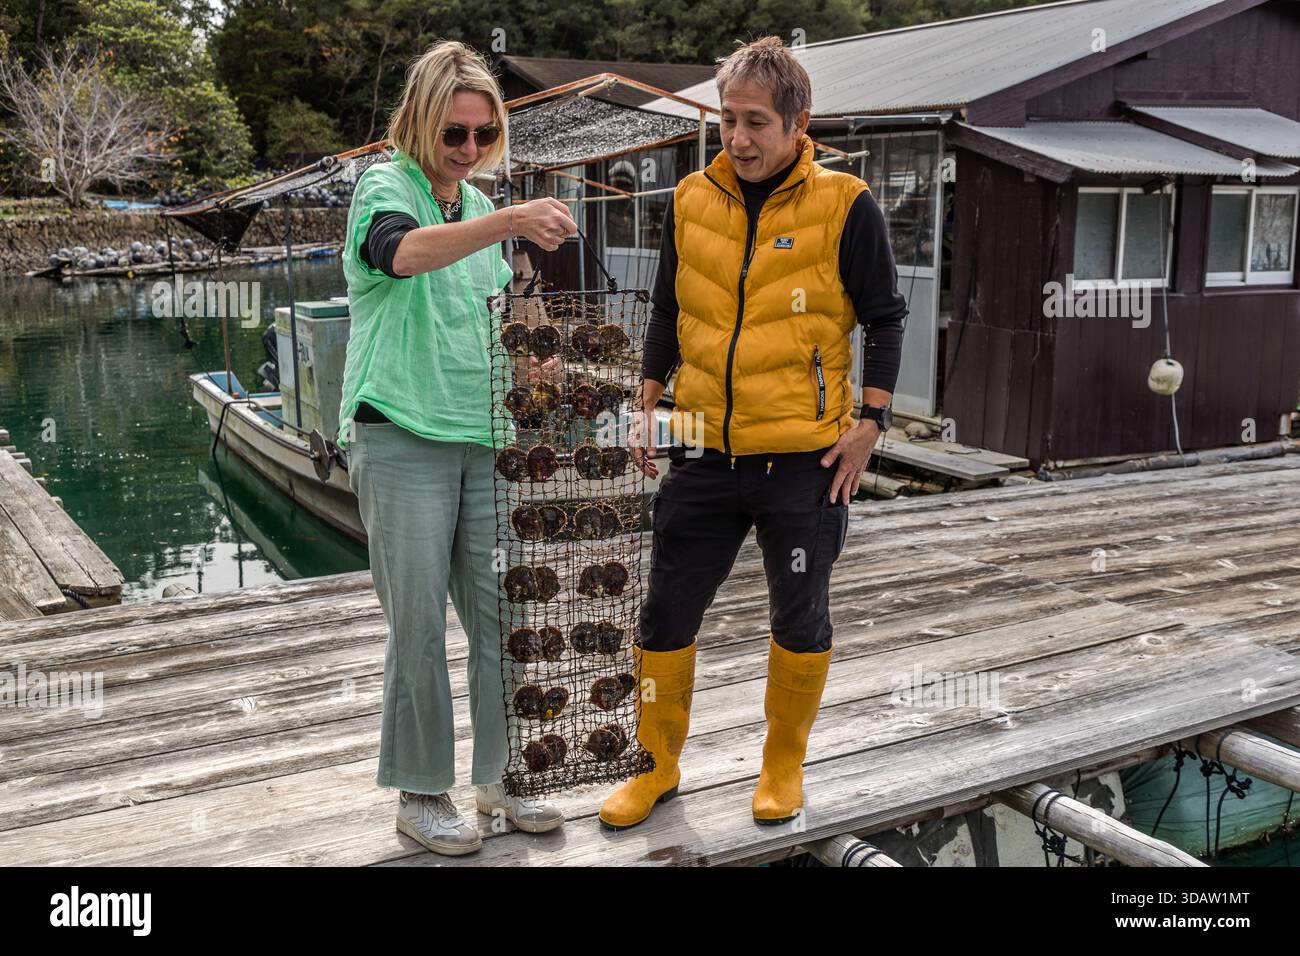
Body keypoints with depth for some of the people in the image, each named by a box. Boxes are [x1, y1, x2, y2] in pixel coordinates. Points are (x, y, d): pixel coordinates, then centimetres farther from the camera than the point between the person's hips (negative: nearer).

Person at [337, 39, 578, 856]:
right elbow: (405, 251, -30)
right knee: (421, 623, -1)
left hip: (483, 439, 6)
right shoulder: (384, 186, -5)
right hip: (403, 440, -6)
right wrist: (509, 222, -43)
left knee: (501, 614, 8)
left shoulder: (480, 204, 15)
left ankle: (502, 775, 22)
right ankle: (421, 792, 14)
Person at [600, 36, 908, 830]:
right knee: (667, 615, 8)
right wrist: (649, 407, 9)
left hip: (804, 458, -3)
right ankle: (658, 766, 26)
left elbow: (886, 318, -1)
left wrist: (869, 423, -8)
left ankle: (784, 765, 31)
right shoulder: (692, 200, 5)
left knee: (800, 621, 10)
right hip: (705, 455, 3)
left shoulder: (845, 205, -6)